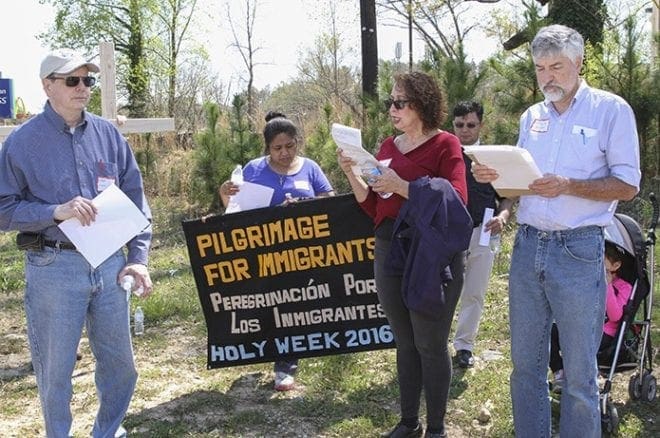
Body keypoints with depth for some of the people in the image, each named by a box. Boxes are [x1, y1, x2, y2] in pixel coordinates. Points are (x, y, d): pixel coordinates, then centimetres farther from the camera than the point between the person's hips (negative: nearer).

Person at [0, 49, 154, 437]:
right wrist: (56, 212, -20)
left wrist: (139, 257, 1)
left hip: (110, 263, 4)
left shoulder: (108, 134, 6)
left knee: (120, 361, 14)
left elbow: (136, 200, 9)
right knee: (56, 367, 7)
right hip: (53, 268, -4)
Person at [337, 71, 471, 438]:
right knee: (404, 343, 15)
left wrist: (402, 186, -20)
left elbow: (456, 201, -15)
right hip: (389, 251, 6)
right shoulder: (388, 147, 13)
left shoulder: (445, 144, -5)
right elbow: (372, 206, 14)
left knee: (430, 345, 2)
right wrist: (352, 173, -1)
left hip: (430, 254, -6)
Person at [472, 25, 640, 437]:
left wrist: (567, 186, -20)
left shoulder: (611, 109, -2)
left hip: (578, 251, -5)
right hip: (528, 246, 5)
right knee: (526, 363, 11)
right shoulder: (532, 117, 13)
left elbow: (627, 186, -7)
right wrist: (495, 177, -4)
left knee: (579, 372, 2)